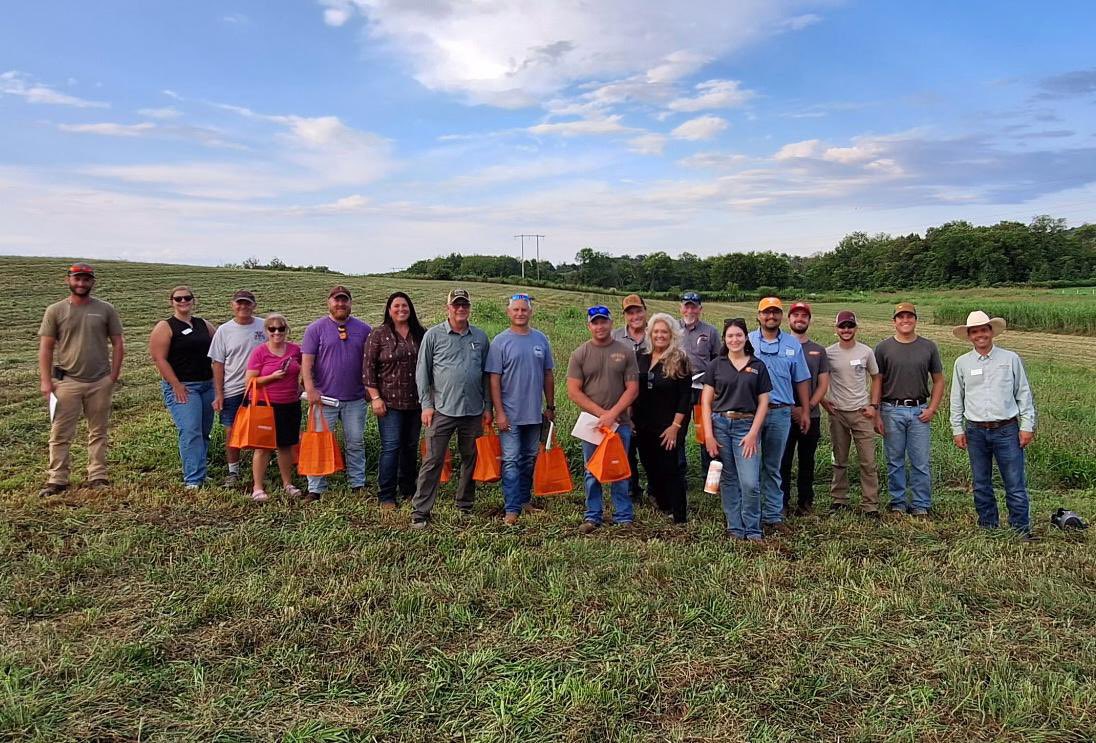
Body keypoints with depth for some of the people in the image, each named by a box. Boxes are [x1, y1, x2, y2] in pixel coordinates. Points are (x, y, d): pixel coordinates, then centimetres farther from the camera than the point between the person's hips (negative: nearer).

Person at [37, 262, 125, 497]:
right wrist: (45, 381, -7)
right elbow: (46, 348, 0)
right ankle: (56, 480, 10)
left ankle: (97, 477, 17)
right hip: (67, 381, -1)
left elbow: (118, 344, 5)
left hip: (100, 382, 1)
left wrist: (113, 376, -1)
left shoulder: (105, 309, 4)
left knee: (99, 432, 9)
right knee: (60, 434, 2)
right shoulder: (55, 310, 2)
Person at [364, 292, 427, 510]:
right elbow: (369, 367, -4)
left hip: (415, 401, 4)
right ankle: (386, 495, 5)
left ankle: (408, 489, 25)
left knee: (411, 446, 11)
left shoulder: (421, 334, 7)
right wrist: (375, 397, -10)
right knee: (391, 447, -4)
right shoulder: (379, 334, -2)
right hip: (390, 401, -4)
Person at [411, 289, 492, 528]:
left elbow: (486, 375, 12)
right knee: (432, 461, -3)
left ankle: (465, 506, 26)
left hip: (473, 411, 3)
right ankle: (420, 511, 3)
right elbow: (422, 372, 2)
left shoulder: (480, 337, 8)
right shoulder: (433, 335, 0)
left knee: (470, 459, 12)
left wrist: (487, 407, 8)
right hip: (442, 410, -3)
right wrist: (426, 405, -4)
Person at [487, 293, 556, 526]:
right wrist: (499, 412, -13)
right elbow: (494, 379, -8)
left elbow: (548, 375, 12)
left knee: (529, 459, 14)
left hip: (534, 413, 4)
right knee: (511, 461, -4)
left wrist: (550, 406, 10)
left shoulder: (541, 339, 6)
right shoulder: (501, 341, -5)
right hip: (510, 414, -4)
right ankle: (511, 509, -1)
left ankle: (525, 500, 28)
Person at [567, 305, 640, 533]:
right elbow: (573, 392, -4)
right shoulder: (580, 354, 2)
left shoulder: (625, 352, 2)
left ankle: (623, 518, 17)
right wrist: (601, 413, -10)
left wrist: (612, 414, -13)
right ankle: (593, 516, 20)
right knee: (592, 472, 9)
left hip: (620, 423, 0)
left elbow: (633, 388, -2)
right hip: (591, 422, 1)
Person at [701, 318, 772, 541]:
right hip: (720, 424, 1)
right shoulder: (716, 365, 7)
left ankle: (753, 530, 10)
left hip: (746, 426, -1)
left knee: (750, 483, -8)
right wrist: (708, 434, -4)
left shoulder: (758, 366, 6)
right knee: (728, 481, 7)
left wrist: (753, 433, -6)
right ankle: (735, 528, 19)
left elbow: (763, 403, 5)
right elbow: (706, 402, 5)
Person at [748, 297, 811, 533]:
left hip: (781, 413, 2)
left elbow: (801, 381, 13)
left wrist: (805, 412, 9)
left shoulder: (793, 345, 10)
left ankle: (773, 515, 14)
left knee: (772, 467, 9)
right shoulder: (746, 341, 4)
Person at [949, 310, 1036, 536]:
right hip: (976, 432, 2)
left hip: (1007, 430, -2)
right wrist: (957, 429, 6)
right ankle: (987, 527, 22)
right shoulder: (962, 363, 7)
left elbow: (1024, 394, 6)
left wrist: (1027, 426, 1)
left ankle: (1021, 530, 9)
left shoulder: (1010, 359, 3)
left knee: (1015, 484, -2)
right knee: (981, 484, 10)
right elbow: (956, 399, 11)